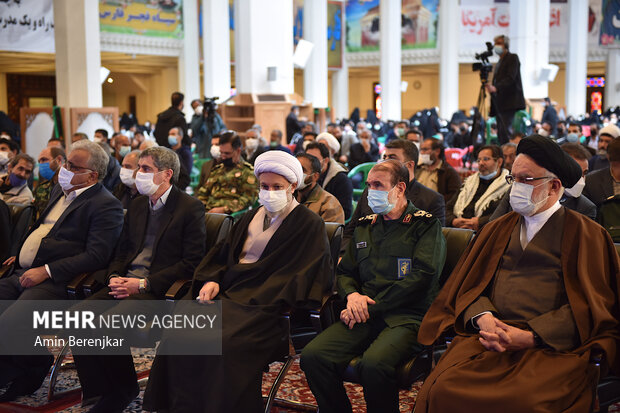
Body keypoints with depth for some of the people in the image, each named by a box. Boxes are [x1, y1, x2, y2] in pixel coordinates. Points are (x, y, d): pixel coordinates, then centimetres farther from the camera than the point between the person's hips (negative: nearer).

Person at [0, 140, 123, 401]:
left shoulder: (106, 206, -9)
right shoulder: (60, 190, 20)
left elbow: (96, 256, -18)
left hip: (54, 282, -8)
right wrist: (21, 254, 17)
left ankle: (32, 370, 0)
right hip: (21, 275, 8)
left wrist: (46, 271, -20)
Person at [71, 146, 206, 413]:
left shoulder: (190, 208, -5)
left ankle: (123, 391, -4)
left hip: (158, 290, -7)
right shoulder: (137, 205, 18)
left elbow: (192, 263, -11)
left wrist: (143, 284, -16)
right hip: (126, 284, 7)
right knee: (75, 316, -15)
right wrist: (114, 277, -1)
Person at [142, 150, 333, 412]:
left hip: (266, 305, -6)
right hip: (228, 292, 6)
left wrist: (259, 299, -17)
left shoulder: (309, 224, 1)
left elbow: (304, 275, -8)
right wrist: (212, 280, 0)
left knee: (225, 343, -33)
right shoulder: (251, 218, 22)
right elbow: (223, 255, 22)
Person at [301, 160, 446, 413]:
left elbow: (422, 276, -8)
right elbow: (344, 272, 25)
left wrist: (371, 307, -12)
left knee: (373, 364, -36)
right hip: (365, 316, 5)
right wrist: (352, 295, 0)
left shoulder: (425, 226, 5)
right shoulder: (365, 226, 22)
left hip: (407, 317, -5)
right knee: (313, 356, -22)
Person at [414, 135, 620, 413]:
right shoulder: (498, 229, 22)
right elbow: (469, 285, 16)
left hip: (552, 346, -3)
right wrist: (483, 318, -8)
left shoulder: (585, 234, 9)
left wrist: (529, 336, -12)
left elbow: (590, 306, 0)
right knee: (442, 390, -25)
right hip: (491, 336, 3)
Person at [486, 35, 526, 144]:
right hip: (499, 103, 9)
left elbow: (510, 78, -15)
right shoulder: (499, 62, 24)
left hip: (509, 102, -8)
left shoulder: (513, 58, -1)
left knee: (505, 131, -19)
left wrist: (495, 88, -28)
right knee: (500, 134, 4)